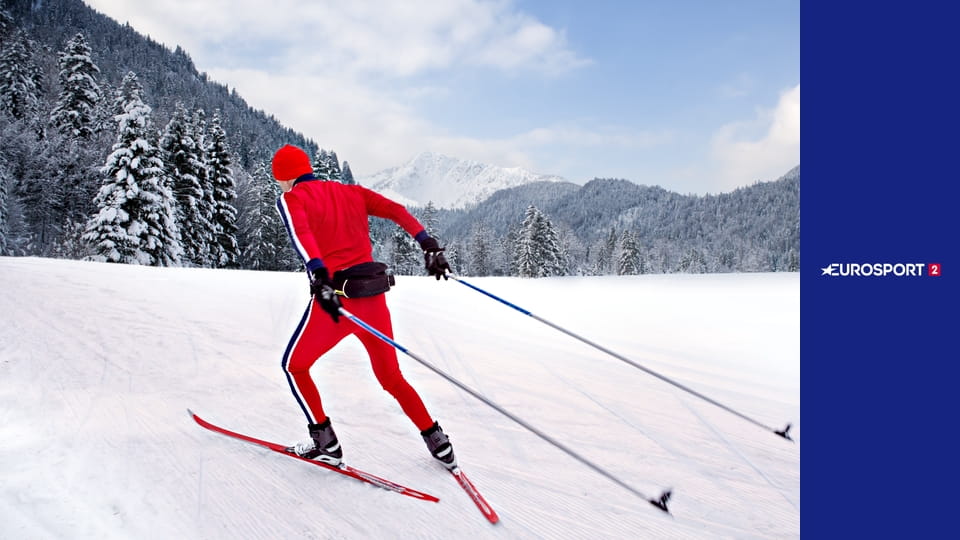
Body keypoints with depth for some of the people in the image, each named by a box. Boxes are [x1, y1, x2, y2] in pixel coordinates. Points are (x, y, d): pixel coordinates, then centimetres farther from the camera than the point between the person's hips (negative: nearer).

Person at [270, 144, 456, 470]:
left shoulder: (291, 198, 3)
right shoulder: (351, 191, 18)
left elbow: (300, 232, -18)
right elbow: (396, 210, 6)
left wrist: (319, 277, -32)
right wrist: (429, 245, 0)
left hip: (334, 297, -5)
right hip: (374, 295, 5)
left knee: (294, 366, 20)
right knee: (391, 377, 20)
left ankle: (326, 444, 19)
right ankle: (438, 442, 20)